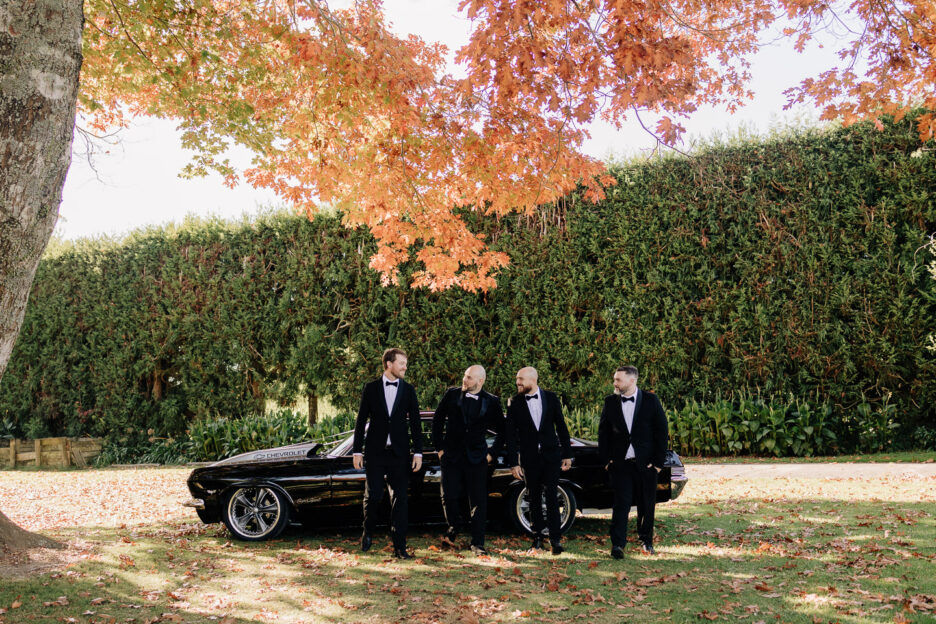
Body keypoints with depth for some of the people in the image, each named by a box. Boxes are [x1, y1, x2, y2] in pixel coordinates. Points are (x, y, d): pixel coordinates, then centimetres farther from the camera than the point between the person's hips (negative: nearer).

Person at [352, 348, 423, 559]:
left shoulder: (408, 390, 7)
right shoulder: (371, 388, 3)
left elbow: (415, 422, 7)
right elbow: (361, 421, 4)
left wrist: (418, 452, 1)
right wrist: (357, 451, 0)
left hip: (399, 453, 1)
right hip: (375, 452, -1)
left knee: (400, 499, 0)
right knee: (373, 495, 0)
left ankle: (399, 547, 5)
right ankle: (368, 532, 28)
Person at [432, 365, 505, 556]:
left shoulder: (491, 402, -1)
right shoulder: (451, 395, 2)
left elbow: (502, 431, 9)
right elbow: (437, 420, 11)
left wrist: (492, 453, 3)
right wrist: (439, 446, 7)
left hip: (477, 458, -1)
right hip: (451, 455, 1)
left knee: (478, 501, 0)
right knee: (449, 496, 2)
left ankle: (477, 543, 10)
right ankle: (453, 528, 30)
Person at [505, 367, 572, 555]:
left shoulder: (551, 398, 1)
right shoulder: (515, 403, -2)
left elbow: (561, 426, 7)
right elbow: (510, 435, -1)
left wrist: (567, 454, 5)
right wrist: (513, 463, -5)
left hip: (551, 455, 0)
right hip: (529, 458, 0)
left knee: (552, 497, -6)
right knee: (534, 498, 8)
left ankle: (555, 538, 0)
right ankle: (537, 536, 22)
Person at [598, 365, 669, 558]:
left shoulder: (651, 400, -2)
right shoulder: (610, 402, 4)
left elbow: (662, 431, -1)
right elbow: (603, 432, 8)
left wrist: (658, 461, -4)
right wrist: (606, 460, 1)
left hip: (646, 463, 0)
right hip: (620, 463, 0)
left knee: (646, 504, 9)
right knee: (621, 503, -6)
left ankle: (646, 540, 26)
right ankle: (617, 544, -4)